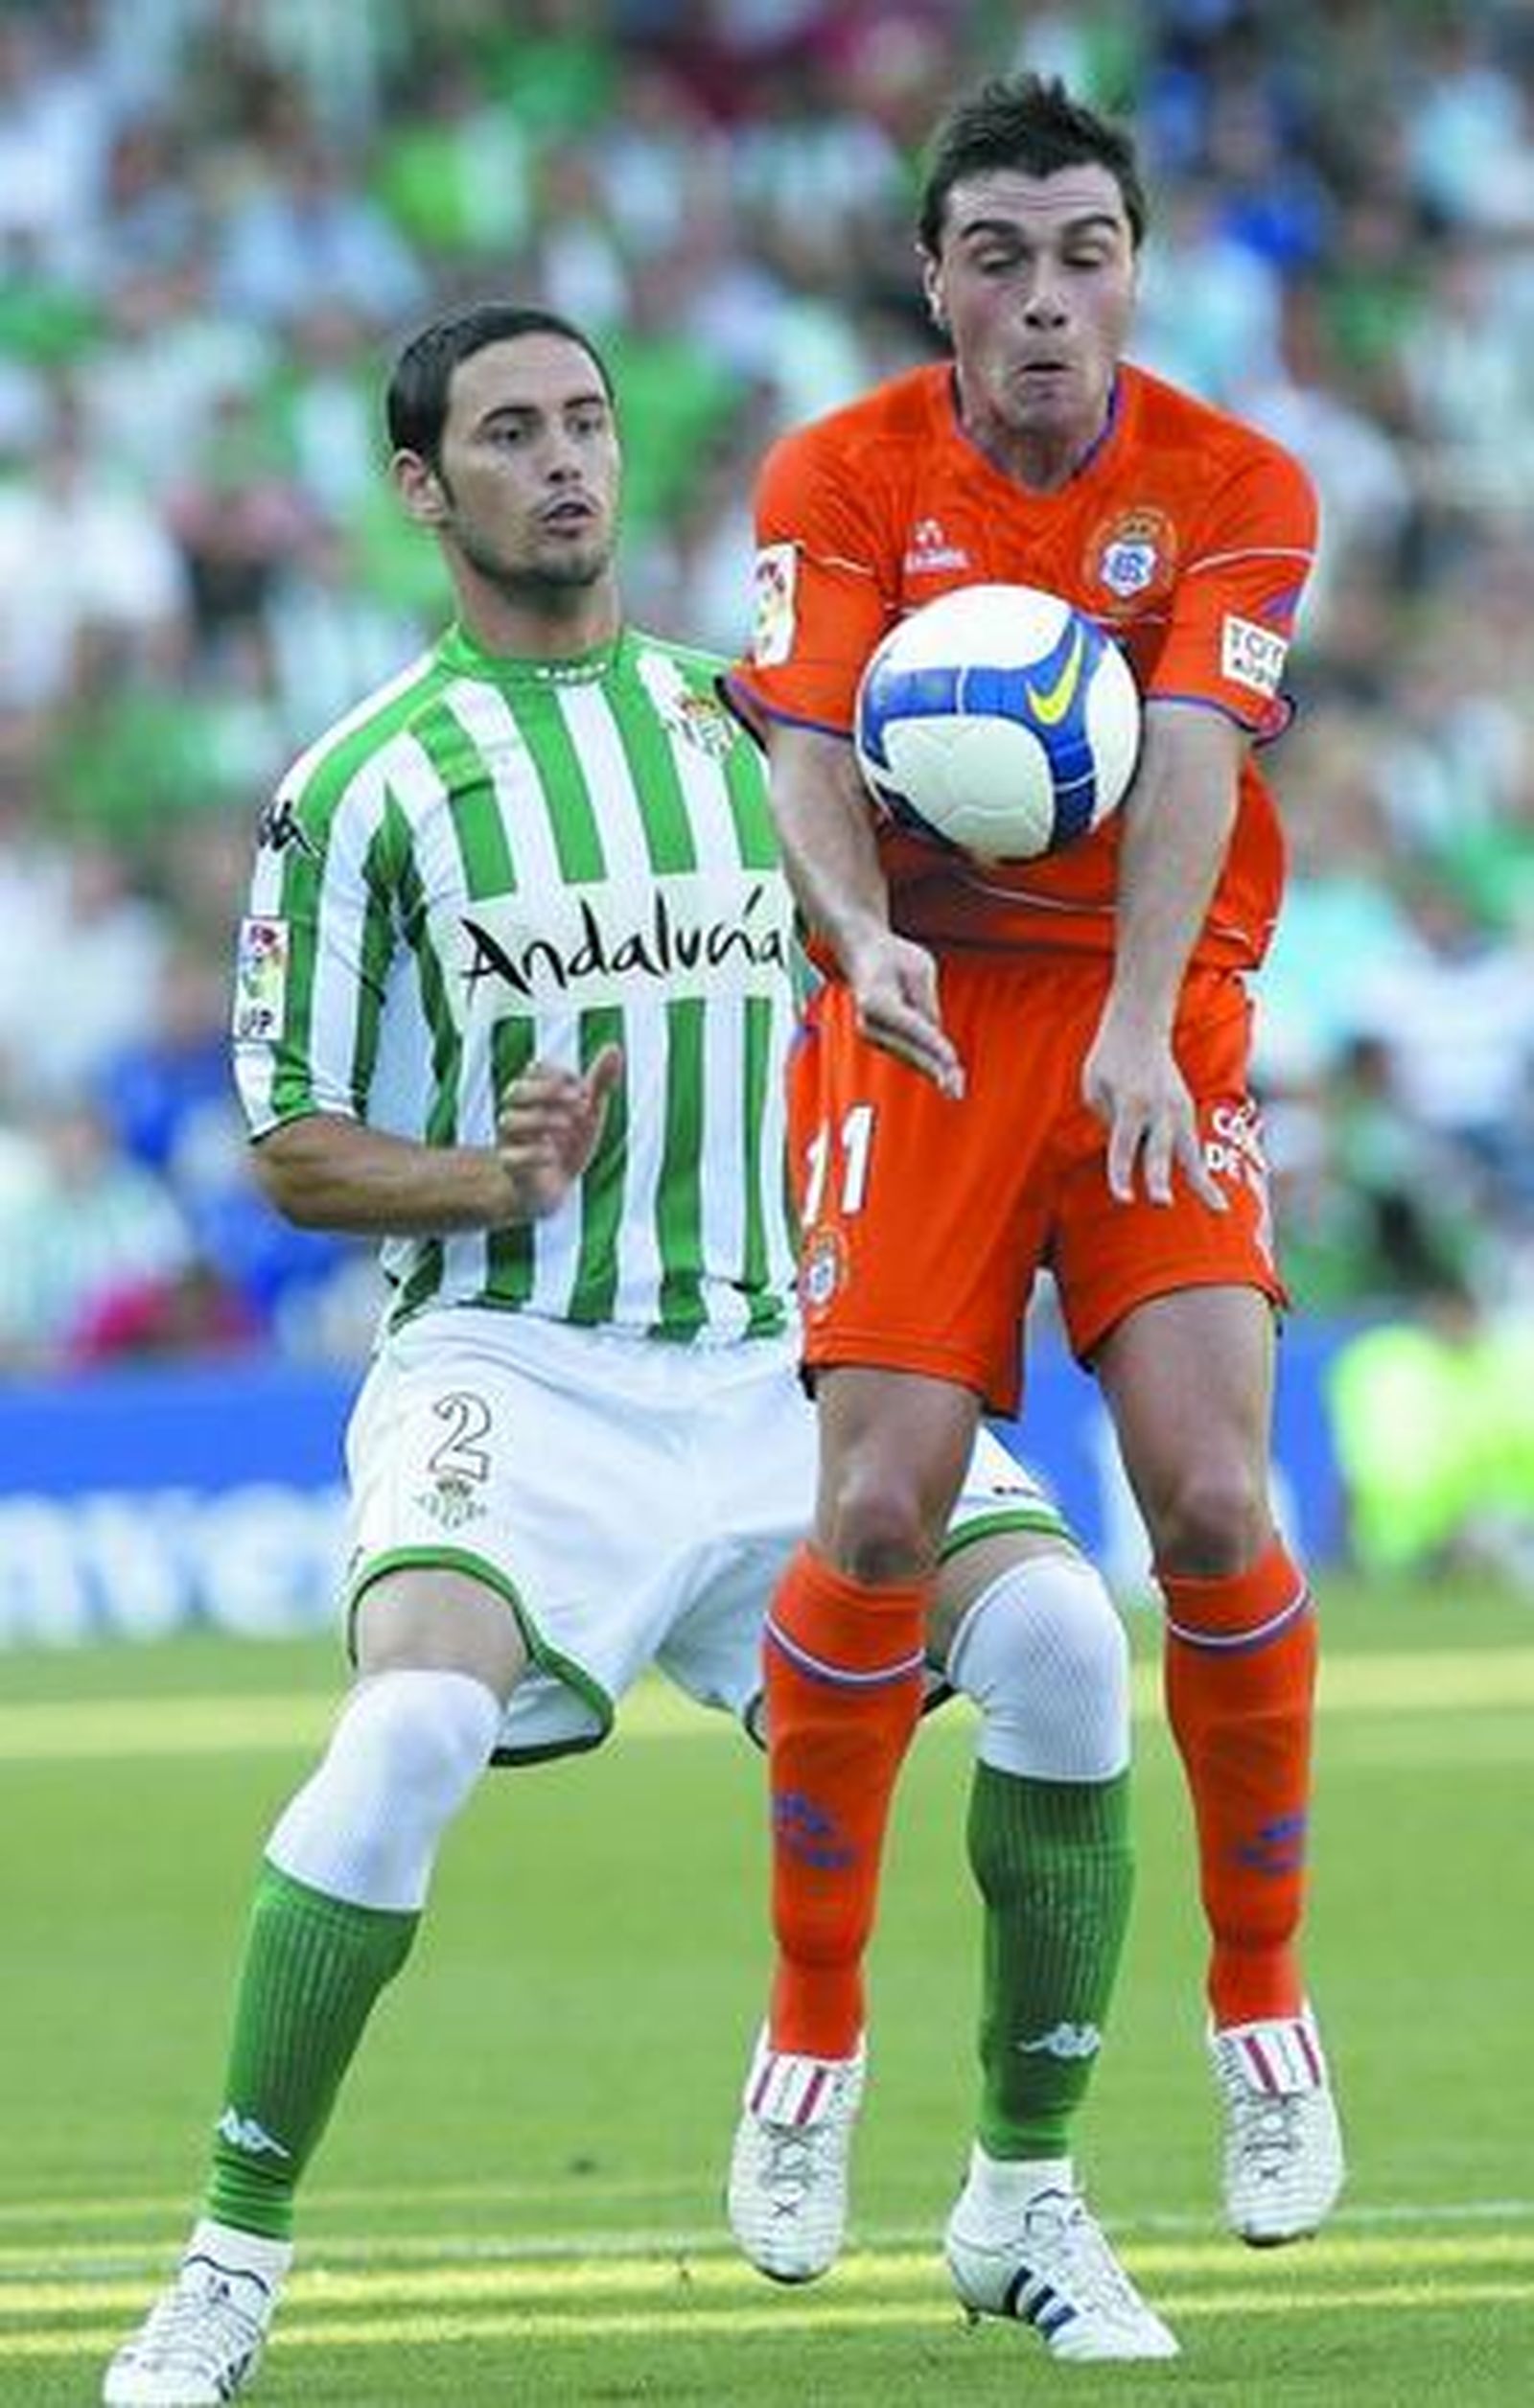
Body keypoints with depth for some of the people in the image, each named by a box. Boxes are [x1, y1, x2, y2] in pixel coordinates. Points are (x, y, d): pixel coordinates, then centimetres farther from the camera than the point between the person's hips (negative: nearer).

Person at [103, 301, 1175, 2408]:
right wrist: (495, 1182, -15)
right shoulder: (366, 784, 2)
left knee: (1063, 1642, -20)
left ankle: (1033, 2200, -2)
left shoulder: (746, 718, 14)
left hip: (774, 1354, 4)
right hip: (512, 1364, -3)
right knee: (413, 1732, -31)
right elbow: (293, 1152, 2)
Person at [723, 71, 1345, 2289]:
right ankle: (813, 2027, 4)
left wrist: (1141, 1025, -29)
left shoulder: (1238, 488, -1)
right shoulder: (842, 478, 0)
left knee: (1212, 1500, -15)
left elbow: (1190, 755, -15)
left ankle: (1261, 2001, 3)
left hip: (1156, 1022, 0)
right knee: (879, 1515, -12)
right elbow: (807, 748, -11)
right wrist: (863, 931, -33)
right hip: (924, 1020, 0)